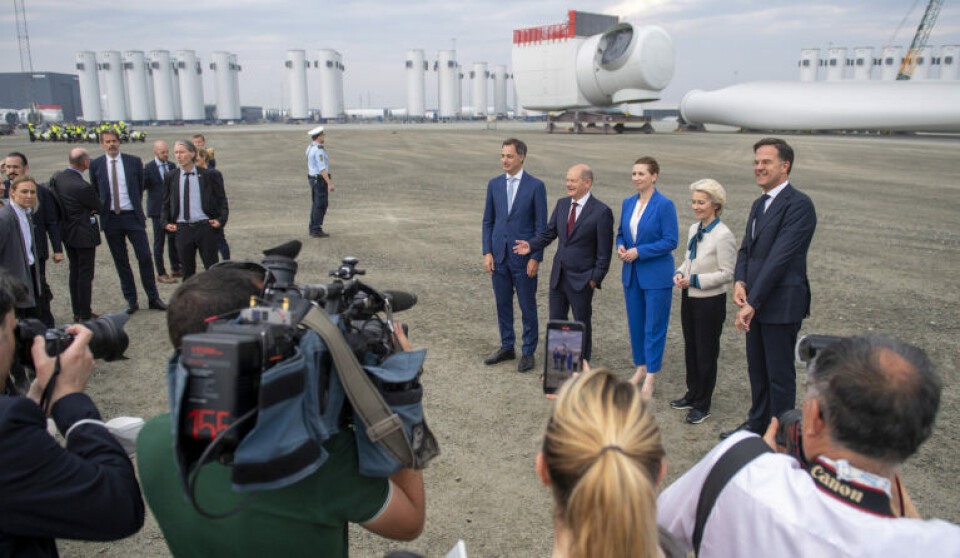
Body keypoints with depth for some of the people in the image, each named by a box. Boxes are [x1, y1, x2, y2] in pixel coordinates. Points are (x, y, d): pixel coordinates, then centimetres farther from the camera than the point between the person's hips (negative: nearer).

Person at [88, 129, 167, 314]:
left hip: (132, 216, -1)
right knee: (121, 262, 6)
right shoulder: (96, 165, 4)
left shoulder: (134, 161, 3)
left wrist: (137, 209, 10)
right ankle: (131, 301, 15)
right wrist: (101, 209, 7)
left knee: (145, 257, -4)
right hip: (110, 219, 1)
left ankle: (153, 298, 6)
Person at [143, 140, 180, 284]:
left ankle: (176, 269, 25)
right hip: (158, 211, -5)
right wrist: (141, 173, -25)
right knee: (159, 242, 2)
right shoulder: (148, 168, -6)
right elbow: (141, 187, -12)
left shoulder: (172, 166, 9)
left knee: (174, 239, 12)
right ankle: (161, 273, 9)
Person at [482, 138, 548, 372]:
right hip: (499, 255, 4)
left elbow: (541, 225, -5)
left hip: (524, 256, -4)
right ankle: (507, 347, 27)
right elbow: (488, 221, 10)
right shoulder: (494, 184, 7)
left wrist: (536, 258, -11)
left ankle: (528, 352, 17)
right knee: (503, 304, 13)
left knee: (527, 307, 4)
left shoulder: (536, 186, -5)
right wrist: (487, 252, 1)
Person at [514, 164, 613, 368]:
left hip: (581, 279, -6)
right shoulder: (562, 204, 6)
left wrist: (595, 279, -13)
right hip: (558, 275, 6)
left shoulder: (601, 212, -13)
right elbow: (549, 232, 11)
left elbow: (604, 250, -11)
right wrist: (531, 245, -6)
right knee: (556, 321, 12)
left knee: (582, 323, 9)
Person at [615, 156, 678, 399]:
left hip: (656, 276, -6)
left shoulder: (664, 205, -12)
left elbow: (671, 241, -14)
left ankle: (650, 379, 10)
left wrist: (639, 251, -18)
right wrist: (620, 246, -4)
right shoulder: (628, 203, 7)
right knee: (635, 324, 14)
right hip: (632, 274, 6)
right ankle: (640, 368, 30)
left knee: (654, 327, 1)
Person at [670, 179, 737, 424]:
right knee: (691, 349, 18)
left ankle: (702, 405, 18)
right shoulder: (694, 229, 6)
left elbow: (728, 273, -17)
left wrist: (694, 280, -20)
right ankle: (692, 395, 35)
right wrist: (680, 273, -2)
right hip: (689, 298, 8)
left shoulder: (723, 236, -18)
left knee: (706, 353, 5)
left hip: (710, 302, -8)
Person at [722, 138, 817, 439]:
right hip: (757, 302, 8)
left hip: (781, 304, -8)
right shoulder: (759, 204, 14)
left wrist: (751, 303, -24)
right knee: (756, 369, 20)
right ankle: (757, 423, 37)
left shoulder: (798, 204, -15)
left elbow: (779, 258, -22)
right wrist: (740, 282, -5)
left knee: (780, 375, 4)